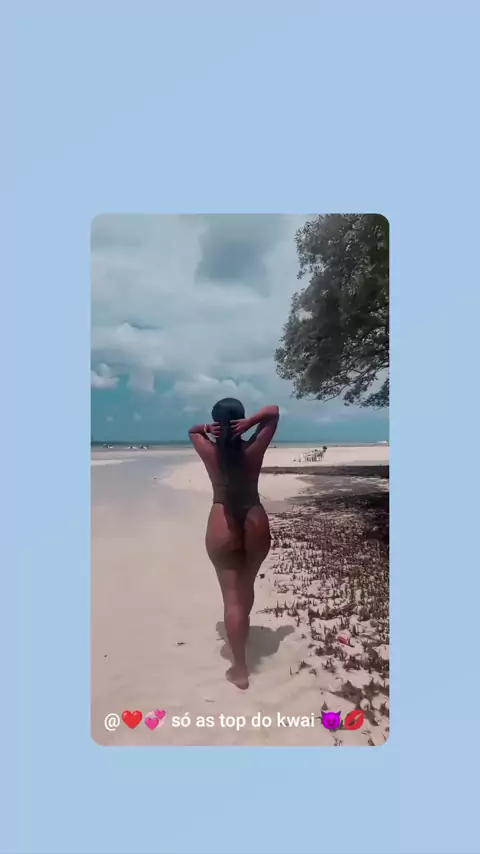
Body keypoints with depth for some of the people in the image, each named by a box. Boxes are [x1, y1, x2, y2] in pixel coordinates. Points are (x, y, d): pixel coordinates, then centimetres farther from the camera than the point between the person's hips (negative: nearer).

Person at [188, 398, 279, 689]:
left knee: (232, 596, 4)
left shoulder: (209, 451, -4)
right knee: (246, 587, 23)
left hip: (222, 527, -1)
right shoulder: (254, 449, -5)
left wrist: (207, 429, -4)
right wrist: (250, 423, -12)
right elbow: (273, 412, 4)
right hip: (255, 524, 2)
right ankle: (242, 632, 47)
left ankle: (240, 669, 9)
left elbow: (192, 430, 17)